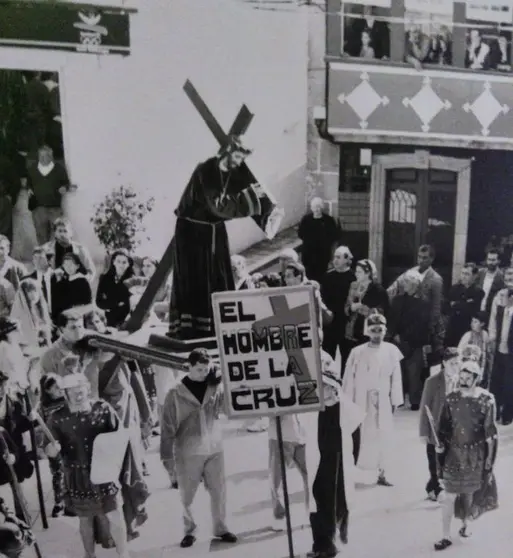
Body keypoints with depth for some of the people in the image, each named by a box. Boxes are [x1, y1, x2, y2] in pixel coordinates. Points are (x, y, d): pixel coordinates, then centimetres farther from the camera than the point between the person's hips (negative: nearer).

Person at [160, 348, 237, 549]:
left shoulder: (215, 387, 1)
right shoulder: (176, 393, -8)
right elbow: (168, 427, -6)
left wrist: (219, 381, -14)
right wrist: (167, 456, -7)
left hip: (214, 449, 2)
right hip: (187, 453, -2)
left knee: (219, 491, 9)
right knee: (187, 495, 9)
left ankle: (221, 528, 25)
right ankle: (189, 531, 27)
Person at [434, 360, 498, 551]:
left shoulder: (486, 400, -12)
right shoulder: (451, 399, -6)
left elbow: (490, 432, -6)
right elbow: (443, 428, 1)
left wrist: (489, 462, -4)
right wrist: (440, 452, 2)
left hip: (476, 454, -1)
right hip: (454, 453, 1)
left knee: (470, 492, 16)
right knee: (450, 496, -1)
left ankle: (465, 524, 41)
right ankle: (446, 536, 10)